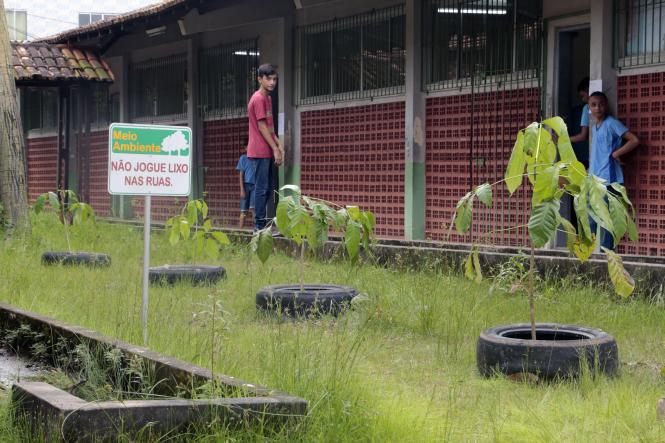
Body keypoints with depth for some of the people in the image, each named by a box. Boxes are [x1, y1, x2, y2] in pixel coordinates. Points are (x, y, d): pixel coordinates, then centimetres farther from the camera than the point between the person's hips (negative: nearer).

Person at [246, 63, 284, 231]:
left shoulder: (267, 98, 17)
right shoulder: (258, 99, -13)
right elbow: (262, 127, -15)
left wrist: (279, 146, 9)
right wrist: (275, 149, -14)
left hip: (266, 152, 10)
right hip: (260, 152, -10)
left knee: (266, 187, 11)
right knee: (262, 188, -8)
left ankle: (261, 223, 15)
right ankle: (259, 225, -5)